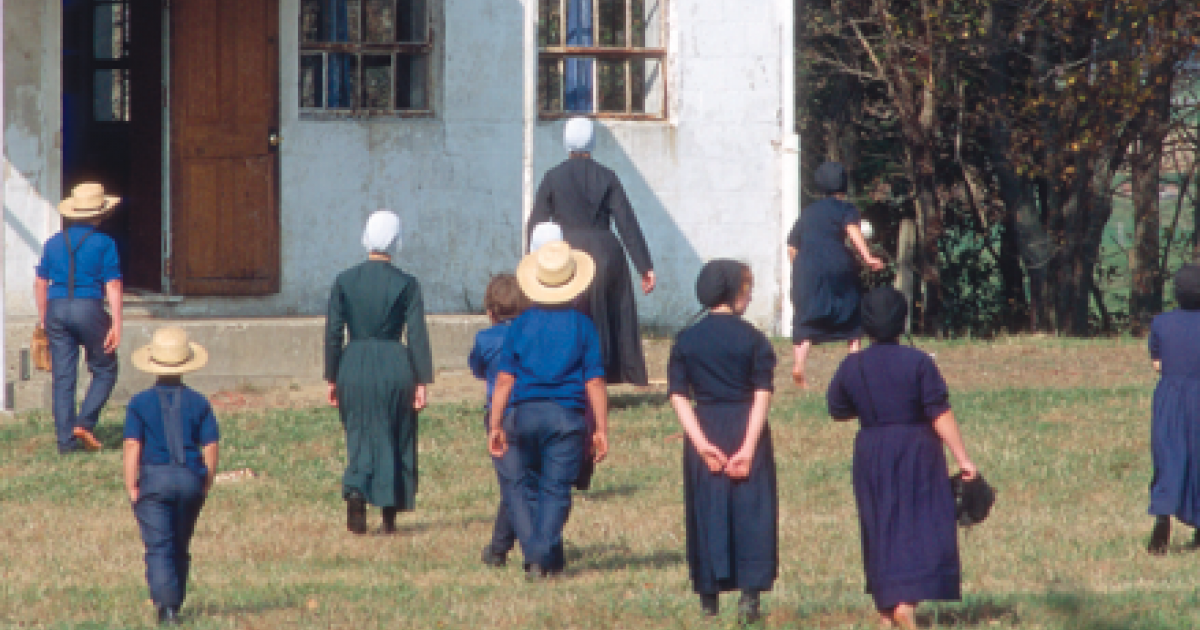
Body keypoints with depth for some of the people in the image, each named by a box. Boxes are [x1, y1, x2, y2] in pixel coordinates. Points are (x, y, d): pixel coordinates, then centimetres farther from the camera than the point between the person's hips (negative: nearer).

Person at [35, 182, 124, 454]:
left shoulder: (54, 243, 9)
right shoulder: (104, 244, -3)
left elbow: (40, 283, 12)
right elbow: (113, 286, -7)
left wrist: (43, 319, 21)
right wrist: (116, 324, -8)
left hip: (56, 309, 4)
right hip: (89, 309, -4)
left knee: (63, 377, 6)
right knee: (105, 370, 11)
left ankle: (66, 439, 3)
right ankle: (85, 423, -5)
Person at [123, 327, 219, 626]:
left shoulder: (140, 403, -2)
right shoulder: (198, 403, 2)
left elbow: (132, 447, -8)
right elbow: (210, 447, 0)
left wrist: (131, 487, -4)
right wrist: (206, 484, 10)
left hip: (153, 478, -2)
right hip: (190, 479, 3)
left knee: (158, 547, -5)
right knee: (180, 547, 16)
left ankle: (166, 604, -21)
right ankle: (174, 602, 24)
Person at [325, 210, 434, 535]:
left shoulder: (345, 281, 0)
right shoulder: (406, 285, -5)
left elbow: (333, 333, 2)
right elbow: (417, 336, -6)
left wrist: (332, 379, 10)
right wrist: (422, 382, -3)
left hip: (354, 366, 1)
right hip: (395, 367, -1)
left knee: (360, 436, 9)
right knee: (395, 441, 11)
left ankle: (355, 493, -17)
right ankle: (389, 517, 13)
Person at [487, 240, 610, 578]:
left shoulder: (521, 325, 3)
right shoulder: (581, 325, 0)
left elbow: (504, 379, 1)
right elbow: (594, 381, -2)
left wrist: (496, 425, 4)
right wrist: (601, 429, 2)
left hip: (524, 411, 1)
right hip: (567, 415, -1)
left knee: (519, 484, 13)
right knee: (555, 488, 4)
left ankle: (534, 553, 5)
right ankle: (546, 557, -4)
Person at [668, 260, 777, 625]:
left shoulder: (686, 341, 4)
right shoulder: (752, 339, -4)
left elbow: (678, 397, -2)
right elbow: (762, 395, -11)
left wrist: (702, 444, -7)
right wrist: (748, 448, -13)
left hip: (705, 431, 2)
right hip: (745, 429, -2)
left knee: (707, 512, 9)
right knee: (751, 512, 3)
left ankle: (709, 595, 12)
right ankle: (749, 594, -5)